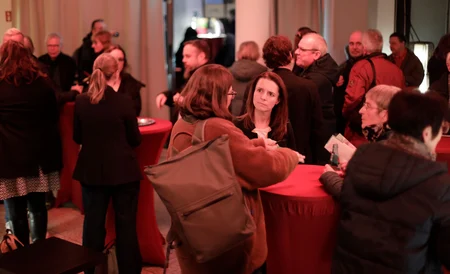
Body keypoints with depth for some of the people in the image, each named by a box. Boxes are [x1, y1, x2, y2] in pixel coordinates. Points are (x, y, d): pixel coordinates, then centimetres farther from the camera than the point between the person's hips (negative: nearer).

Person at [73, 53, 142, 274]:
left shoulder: (81, 102, -5)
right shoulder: (124, 101, -14)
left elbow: (77, 138, 6)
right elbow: (135, 140, -6)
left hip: (91, 170, 3)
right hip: (122, 171, -3)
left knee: (93, 223, 14)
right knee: (126, 224, 8)